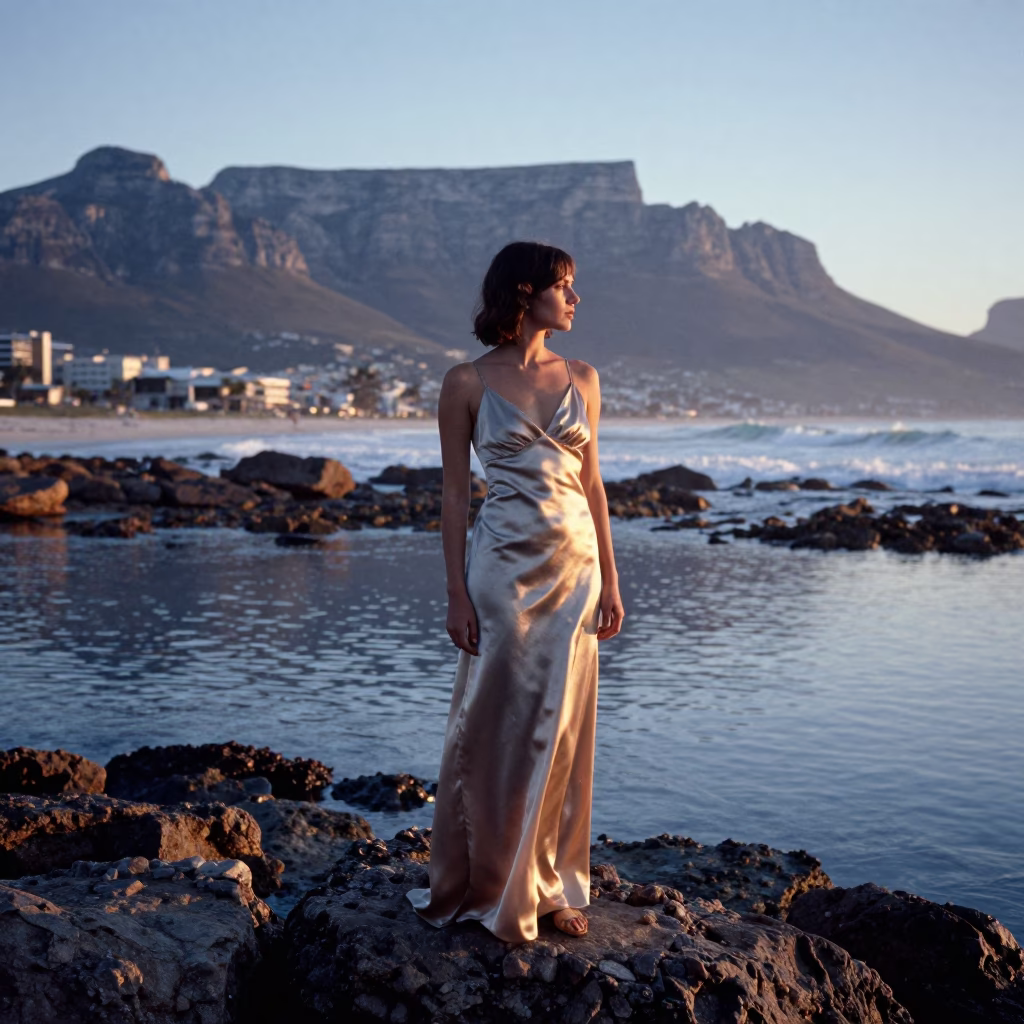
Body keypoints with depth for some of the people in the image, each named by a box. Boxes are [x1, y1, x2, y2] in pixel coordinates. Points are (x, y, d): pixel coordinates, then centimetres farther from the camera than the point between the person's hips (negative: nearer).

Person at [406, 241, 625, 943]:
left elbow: (592, 482, 11)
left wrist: (610, 581, 6)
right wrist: (457, 593, -8)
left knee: (564, 728, 9)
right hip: (506, 566, -4)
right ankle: (489, 889, 18)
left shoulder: (581, 378, 9)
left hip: (576, 565, 4)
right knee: (498, 728, 2)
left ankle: (552, 884, 22)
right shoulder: (468, 383, -3)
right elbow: (455, 492, -3)